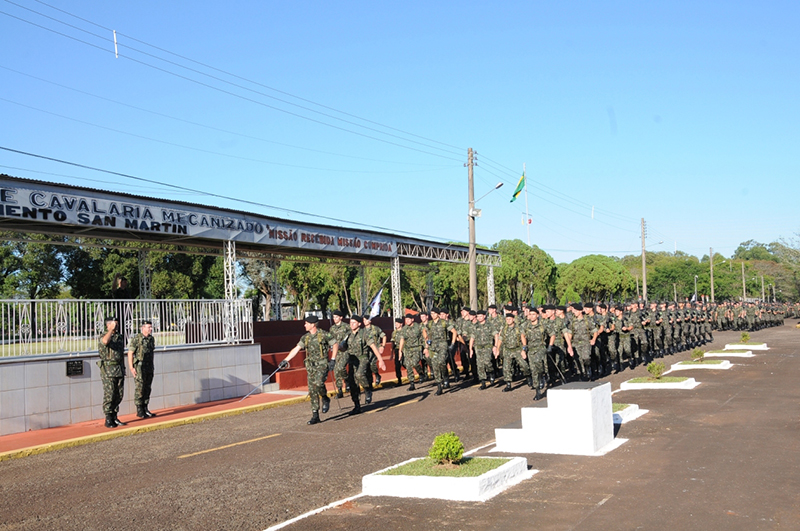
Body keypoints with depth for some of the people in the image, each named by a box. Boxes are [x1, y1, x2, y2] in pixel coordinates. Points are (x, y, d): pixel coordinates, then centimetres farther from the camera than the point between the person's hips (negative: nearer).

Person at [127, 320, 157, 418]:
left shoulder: (151, 338, 11)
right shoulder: (137, 338, -10)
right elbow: (130, 353, -10)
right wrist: (131, 368, -15)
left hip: (149, 367, 7)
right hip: (140, 367, -7)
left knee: (147, 388, 9)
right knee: (140, 389, -4)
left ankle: (145, 409, 16)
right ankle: (139, 411, 1)